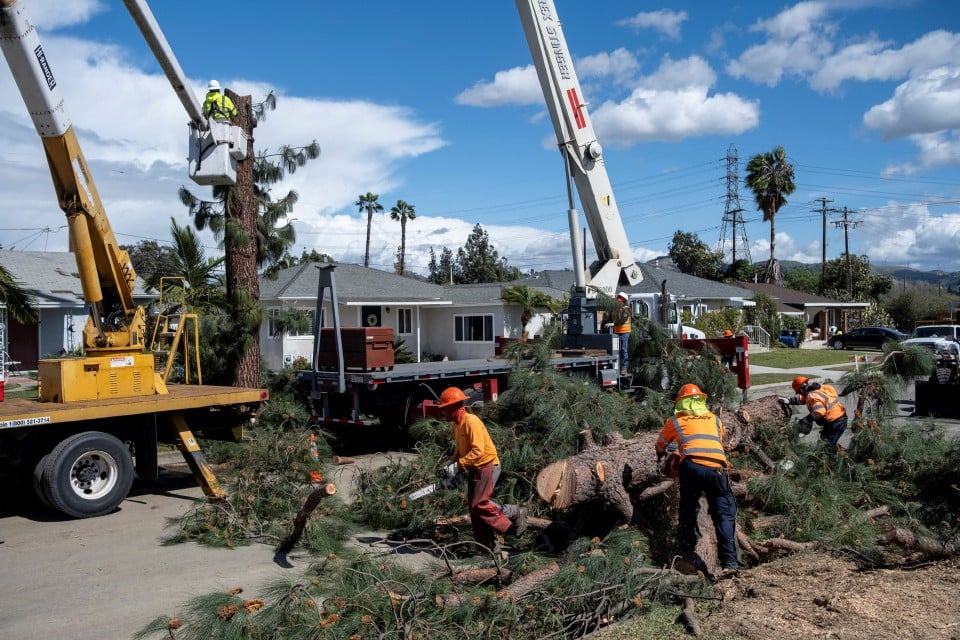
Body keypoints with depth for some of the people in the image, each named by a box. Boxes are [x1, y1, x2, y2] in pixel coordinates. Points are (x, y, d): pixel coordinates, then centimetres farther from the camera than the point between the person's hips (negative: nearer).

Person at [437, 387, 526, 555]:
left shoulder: (471, 422, -21)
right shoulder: (456, 425, 9)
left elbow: (478, 451, -27)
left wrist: (457, 465, -24)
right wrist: (450, 464, 5)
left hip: (487, 466, -10)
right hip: (474, 469, 10)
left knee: (479, 504, -12)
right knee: (474, 506, 7)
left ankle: (515, 513, 3)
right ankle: (490, 546, 13)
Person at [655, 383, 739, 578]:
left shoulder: (676, 420, 21)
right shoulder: (714, 419, 26)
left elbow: (661, 445, 37)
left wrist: (660, 456, 59)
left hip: (692, 466, -1)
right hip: (717, 468, 1)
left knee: (689, 511, 16)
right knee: (724, 515, 1)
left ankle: (687, 553, 18)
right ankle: (730, 562, -8)